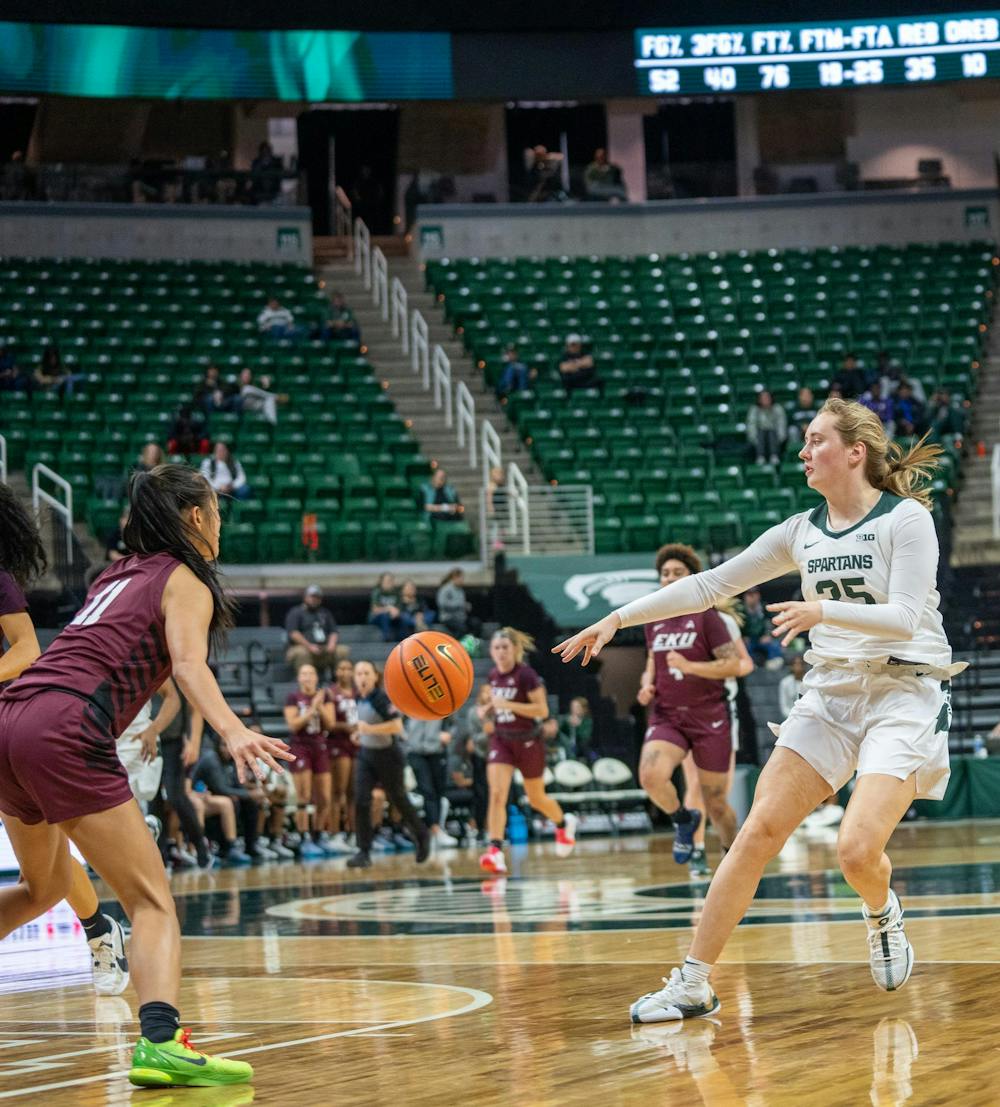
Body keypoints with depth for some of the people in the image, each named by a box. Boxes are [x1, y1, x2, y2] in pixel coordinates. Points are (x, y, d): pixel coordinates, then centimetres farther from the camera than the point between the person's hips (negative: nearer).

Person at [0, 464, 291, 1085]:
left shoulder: (120, 574, 26)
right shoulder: (185, 582, 5)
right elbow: (188, 664, -14)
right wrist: (234, 733, -28)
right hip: (66, 733, -8)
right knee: (152, 901, -9)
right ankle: (161, 1042, -28)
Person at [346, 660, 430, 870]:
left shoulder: (382, 698, -19)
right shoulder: (360, 700, 3)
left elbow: (397, 726, -28)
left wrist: (370, 729, -32)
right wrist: (360, 733, 10)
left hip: (387, 755, -6)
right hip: (366, 755, 6)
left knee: (398, 800, 9)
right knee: (361, 801, -8)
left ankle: (422, 836, 35)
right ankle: (364, 852, -7)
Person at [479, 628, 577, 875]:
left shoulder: (526, 674, -16)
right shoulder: (494, 675, 4)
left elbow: (542, 709, -20)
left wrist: (508, 705, -25)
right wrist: (491, 707, 4)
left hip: (527, 742, -4)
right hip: (501, 741, 4)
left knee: (536, 799, 12)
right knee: (497, 794, -16)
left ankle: (564, 824, 44)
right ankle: (495, 852, -22)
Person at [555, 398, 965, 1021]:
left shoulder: (907, 519, -8)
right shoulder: (803, 532, 9)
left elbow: (904, 618, -17)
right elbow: (710, 585, 11)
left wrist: (823, 610, -32)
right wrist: (618, 618, 6)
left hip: (905, 694, -5)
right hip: (831, 691, 5)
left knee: (857, 850, -20)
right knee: (759, 831, -8)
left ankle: (883, 916, 17)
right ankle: (694, 984, -4)